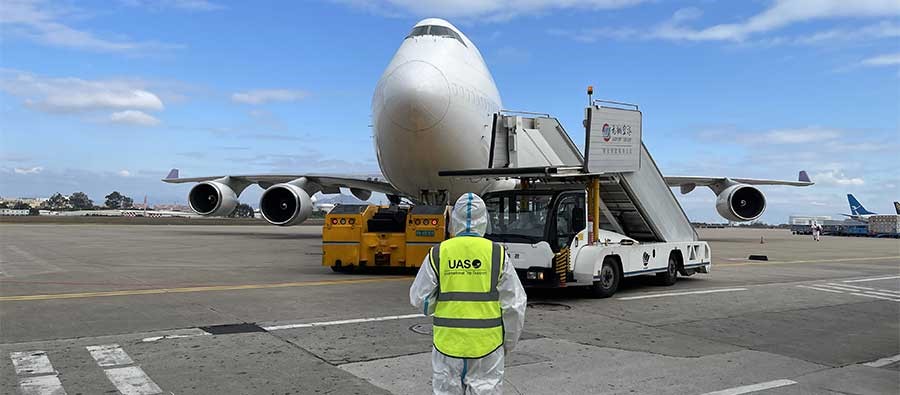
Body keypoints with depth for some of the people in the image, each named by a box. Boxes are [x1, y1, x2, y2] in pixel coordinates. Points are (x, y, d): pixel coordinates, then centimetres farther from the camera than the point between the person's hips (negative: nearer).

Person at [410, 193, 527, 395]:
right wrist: (509, 342, 13)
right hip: (486, 345, 0)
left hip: (447, 343, 1)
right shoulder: (497, 254, -5)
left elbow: (420, 299, 1)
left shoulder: (438, 253, -5)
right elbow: (514, 304, 0)